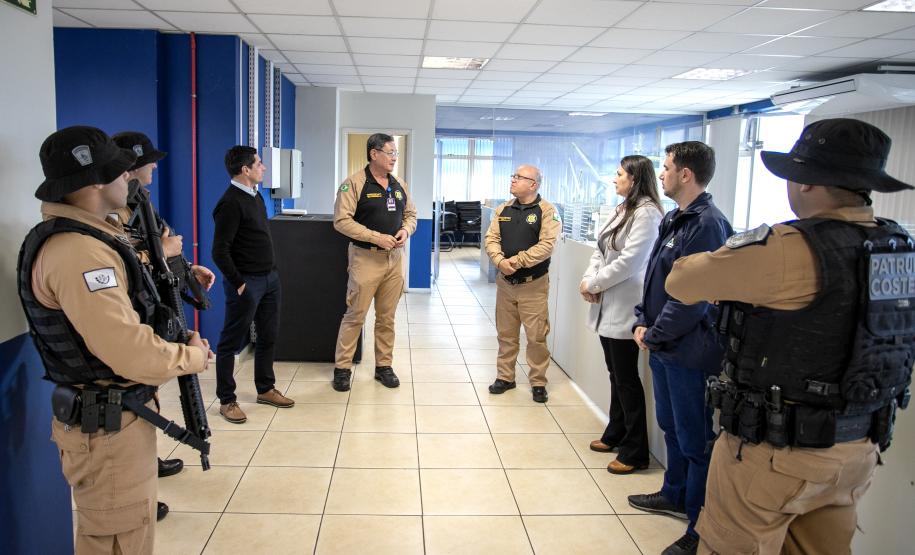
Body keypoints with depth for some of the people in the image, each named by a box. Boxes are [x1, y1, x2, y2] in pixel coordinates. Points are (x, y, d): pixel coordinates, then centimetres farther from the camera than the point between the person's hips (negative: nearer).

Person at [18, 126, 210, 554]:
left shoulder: (85, 234, 9)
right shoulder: (78, 252, -26)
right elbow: (129, 351, -30)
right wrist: (193, 356, -13)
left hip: (112, 414, 11)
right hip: (107, 426, -11)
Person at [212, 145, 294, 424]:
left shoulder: (255, 195, 10)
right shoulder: (231, 202, -18)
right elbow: (219, 251, -20)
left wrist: (272, 271, 14)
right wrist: (239, 284, -15)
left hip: (270, 278, 9)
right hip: (247, 283, -9)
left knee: (267, 337, 16)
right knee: (231, 342, 4)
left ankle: (265, 389, 31)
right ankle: (226, 400, 15)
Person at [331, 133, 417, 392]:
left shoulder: (399, 185, 10)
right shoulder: (354, 183, -9)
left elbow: (411, 214, 20)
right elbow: (342, 220, -15)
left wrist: (405, 230, -3)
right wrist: (377, 237, -19)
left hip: (394, 258, 6)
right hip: (365, 258, -5)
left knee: (387, 317, 12)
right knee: (355, 315, -1)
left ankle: (384, 366, 23)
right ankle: (342, 368, 11)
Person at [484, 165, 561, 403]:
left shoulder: (546, 211, -7)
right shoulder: (503, 209, 9)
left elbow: (546, 245, -16)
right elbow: (491, 238, 4)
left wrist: (517, 261, -20)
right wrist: (500, 261, -15)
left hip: (533, 284, -4)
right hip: (505, 282, 5)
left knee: (536, 336, 0)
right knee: (506, 334, 12)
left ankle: (538, 382, 14)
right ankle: (505, 377, 25)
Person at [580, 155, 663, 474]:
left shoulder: (647, 213, -14)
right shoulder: (621, 210, 15)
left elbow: (628, 261, -20)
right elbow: (600, 250, 13)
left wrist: (593, 284, -12)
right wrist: (589, 279, -3)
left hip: (625, 307, -9)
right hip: (608, 305, 9)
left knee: (626, 378, -1)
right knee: (615, 374, 18)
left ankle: (635, 452, 10)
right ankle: (615, 435, 33)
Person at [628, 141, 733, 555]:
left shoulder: (707, 224, -19)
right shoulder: (674, 219, 10)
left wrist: (653, 335, -13)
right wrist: (642, 322, 5)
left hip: (688, 351, -9)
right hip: (663, 346, 10)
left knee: (696, 440, 2)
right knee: (671, 427, 23)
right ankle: (675, 495, 42)